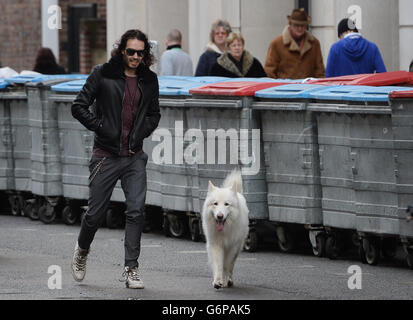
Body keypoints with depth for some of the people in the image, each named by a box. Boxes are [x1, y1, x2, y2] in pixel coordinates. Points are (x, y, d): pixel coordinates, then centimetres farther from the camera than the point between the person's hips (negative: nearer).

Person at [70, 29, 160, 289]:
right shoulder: (103, 75, -5)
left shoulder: (149, 80, 7)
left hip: (135, 156, 3)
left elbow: (154, 114, 19)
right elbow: (79, 107, -3)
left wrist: (141, 133, 2)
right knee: (96, 212, 5)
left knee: (136, 211, -9)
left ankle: (131, 268, -4)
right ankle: (82, 249, 34)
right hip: (106, 156, -2)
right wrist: (101, 128, -11)